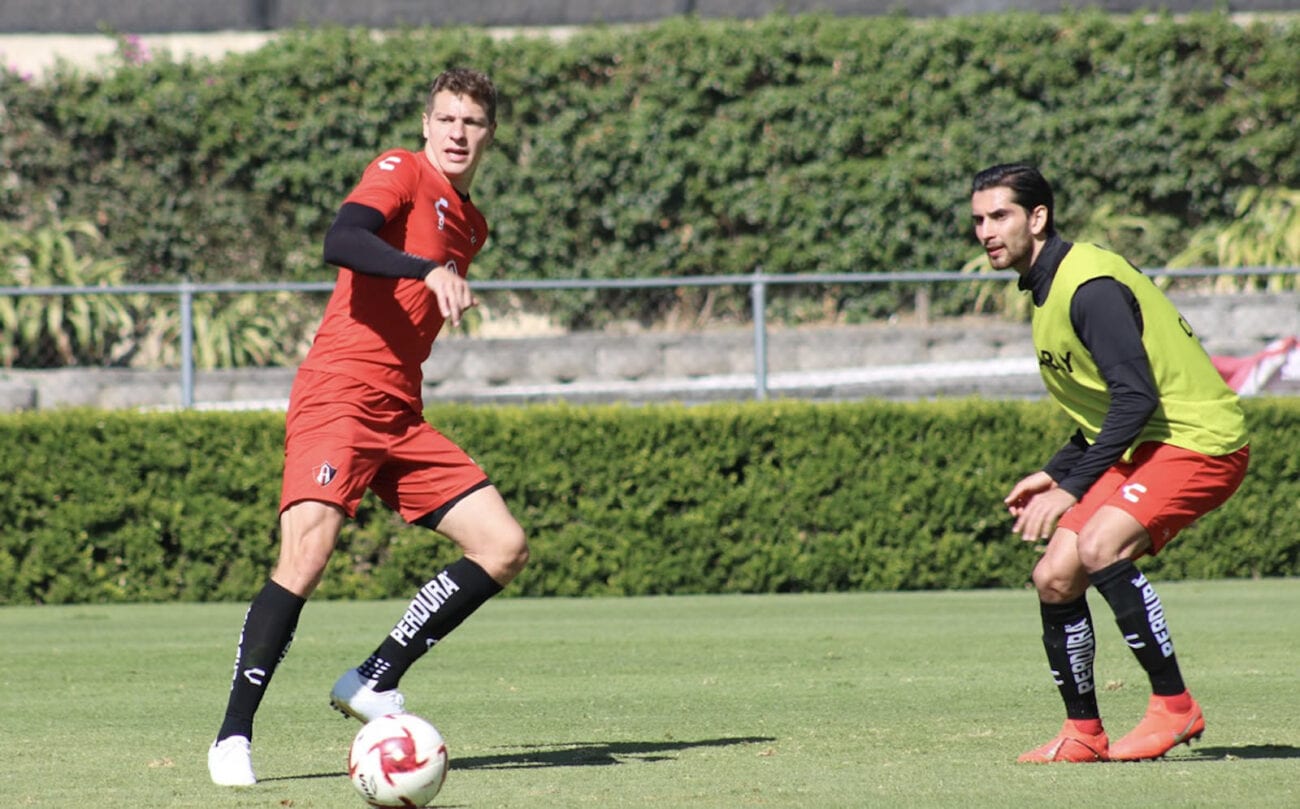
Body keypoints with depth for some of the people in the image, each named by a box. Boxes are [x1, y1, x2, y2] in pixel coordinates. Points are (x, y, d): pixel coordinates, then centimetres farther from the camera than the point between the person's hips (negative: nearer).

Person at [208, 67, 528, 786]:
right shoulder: (400, 173, -3)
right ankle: (235, 734, -14)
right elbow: (341, 242, -23)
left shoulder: (471, 224, 22)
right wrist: (430, 269, -34)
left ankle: (373, 683, 5)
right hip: (338, 396, -8)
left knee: (503, 547, -1)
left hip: (400, 416, 8)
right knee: (306, 554, -23)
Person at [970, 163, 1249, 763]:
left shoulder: (1090, 287, -18)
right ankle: (1083, 734, 13)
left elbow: (1136, 397, -25)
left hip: (1197, 439, -10)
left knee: (1098, 546, -29)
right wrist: (1054, 473, 14)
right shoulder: (1046, 289, 14)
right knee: (1055, 577, 1)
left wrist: (1072, 489, -24)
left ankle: (1174, 706, -20)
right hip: (1142, 448, 10)